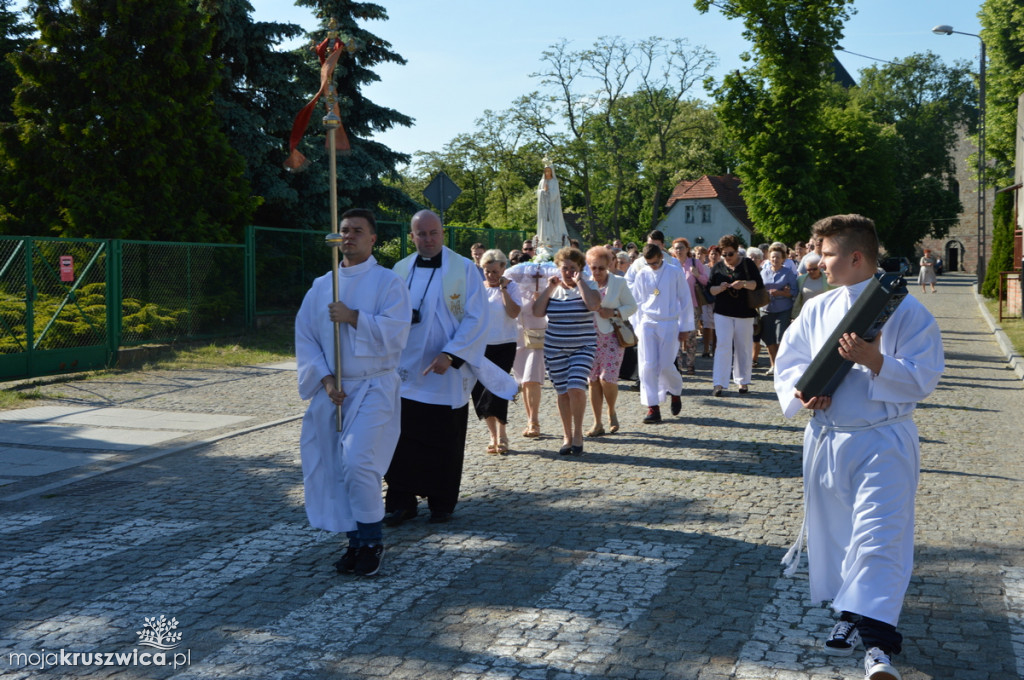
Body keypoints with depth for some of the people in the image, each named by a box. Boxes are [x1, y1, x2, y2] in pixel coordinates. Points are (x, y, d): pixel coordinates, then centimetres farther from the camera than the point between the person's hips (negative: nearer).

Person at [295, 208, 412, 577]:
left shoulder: (387, 282, -2)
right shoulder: (321, 286, 11)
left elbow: (395, 334, -13)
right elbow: (305, 338, 7)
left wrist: (353, 317, -15)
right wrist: (325, 379, -6)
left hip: (373, 387, -5)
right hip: (330, 390, 5)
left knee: (357, 463, -18)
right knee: (332, 468, 5)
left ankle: (372, 542, 0)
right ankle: (356, 542, 19)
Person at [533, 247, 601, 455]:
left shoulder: (587, 287, 0)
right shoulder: (553, 289, 8)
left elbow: (594, 304, -22)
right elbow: (537, 312, -4)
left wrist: (579, 282, -16)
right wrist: (549, 288, -8)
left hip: (583, 347, -3)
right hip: (555, 349, 3)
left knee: (576, 388, -17)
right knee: (563, 392, 6)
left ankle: (578, 434, 0)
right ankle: (567, 436, 18)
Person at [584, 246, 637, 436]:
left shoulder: (619, 283, 1)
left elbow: (632, 306, 3)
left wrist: (613, 312, -12)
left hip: (612, 336, -3)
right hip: (590, 336, 3)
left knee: (607, 378, -13)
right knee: (593, 381, 2)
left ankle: (612, 413, 15)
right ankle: (597, 423, 12)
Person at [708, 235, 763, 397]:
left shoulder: (747, 265, 2)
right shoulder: (717, 267, 8)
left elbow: (759, 284, -6)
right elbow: (710, 289, 6)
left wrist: (744, 284, -24)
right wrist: (720, 288, -15)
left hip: (744, 313, 0)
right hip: (723, 313, 0)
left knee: (744, 348, 6)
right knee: (723, 346, -10)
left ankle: (743, 382, 18)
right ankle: (719, 383, -12)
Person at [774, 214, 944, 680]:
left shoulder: (905, 311, -9)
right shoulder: (817, 309, 8)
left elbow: (922, 379, -12)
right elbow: (788, 360, 11)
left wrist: (875, 362, -27)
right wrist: (801, 390, -9)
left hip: (882, 442, -6)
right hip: (825, 437, 6)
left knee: (879, 536, -12)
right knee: (832, 531, 15)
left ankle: (877, 641, -12)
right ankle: (849, 615, 33)